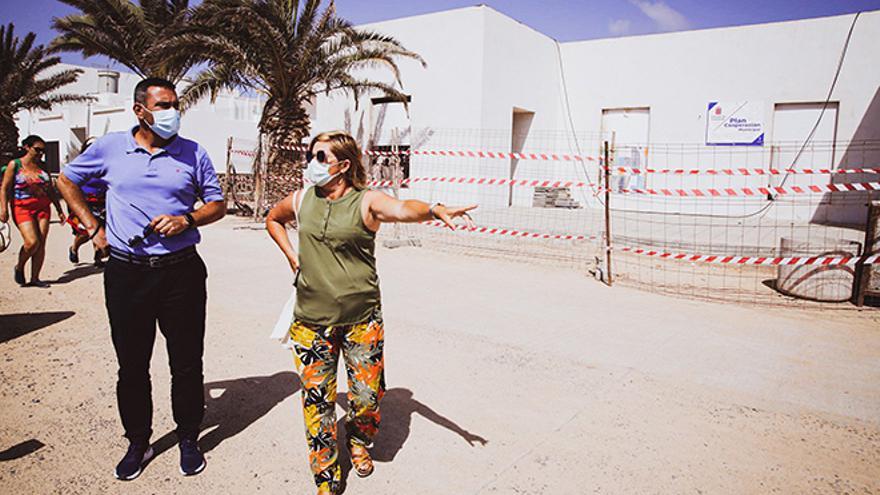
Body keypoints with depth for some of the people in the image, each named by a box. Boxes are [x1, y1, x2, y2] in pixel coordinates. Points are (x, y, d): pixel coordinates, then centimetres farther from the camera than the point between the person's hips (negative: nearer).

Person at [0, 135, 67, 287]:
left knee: (41, 244, -1)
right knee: (32, 242, -16)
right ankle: (19, 267, 13)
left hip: (43, 207, 4)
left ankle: (35, 278, 7)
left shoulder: (43, 167, 11)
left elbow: (51, 190, 17)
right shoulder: (14, 165, 0)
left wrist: (59, 210, 14)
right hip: (22, 208, -4)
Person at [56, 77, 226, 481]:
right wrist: (93, 227, 9)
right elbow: (67, 180, 18)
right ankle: (138, 442, 29)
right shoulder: (109, 148, 4)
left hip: (181, 270, 0)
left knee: (186, 361, 7)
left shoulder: (193, 153, 3)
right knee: (131, 364, 11)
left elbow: (217, 204, 8)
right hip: (126, 273, 1)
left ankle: (189, 439, 25)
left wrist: (188, 219, -12)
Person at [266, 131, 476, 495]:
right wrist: (291, 255, 12)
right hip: (312, 320, 3)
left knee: (367, 395, 5)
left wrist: (434, 209, -50)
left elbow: (402, 209, -28)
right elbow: (273, 219, 27)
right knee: (317, 398, 5)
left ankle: (358, 440, 41)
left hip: (362, 319, -2)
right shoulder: (301, 200, 6)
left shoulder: (366, 202, -7)